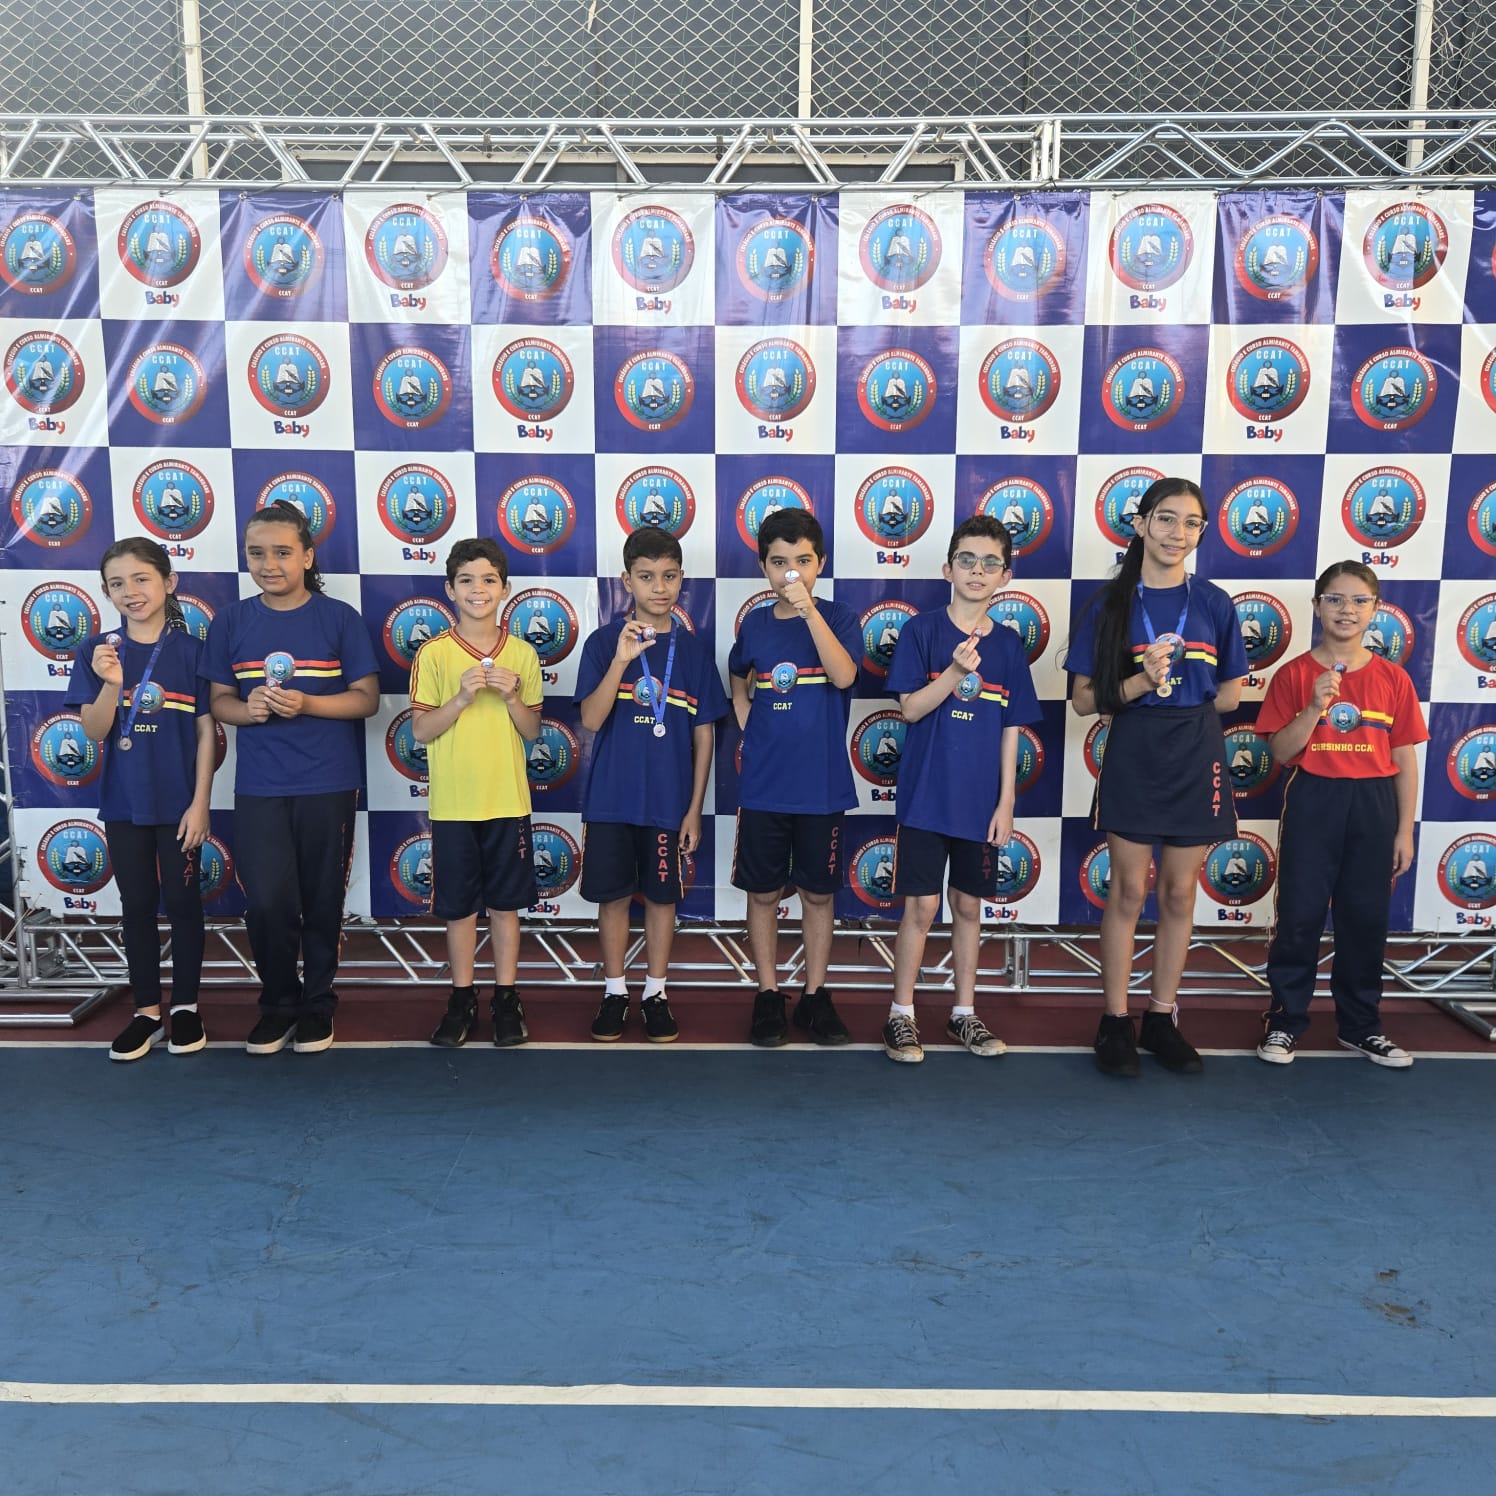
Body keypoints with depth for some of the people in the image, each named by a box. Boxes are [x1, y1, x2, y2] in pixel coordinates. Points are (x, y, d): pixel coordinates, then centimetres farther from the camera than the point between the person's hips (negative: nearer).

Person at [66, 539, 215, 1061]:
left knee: (182, 903, 8)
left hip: (179, 803, -2)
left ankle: (186, 1007, 22)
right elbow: (94, 732, -5)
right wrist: (111, 683, -23)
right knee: (137, 906, 11)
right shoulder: (98, 652, -1)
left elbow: (206, 731, -4)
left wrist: (200, 803, -8)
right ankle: (147, 1010, 22)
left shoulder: (191, 650, -5)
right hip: (124, 804, 2)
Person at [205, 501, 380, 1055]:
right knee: (267, 902, -2)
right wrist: (247, 709, -14)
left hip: (329, 785, -1)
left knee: (322, 900, 8)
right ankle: (279, 1002, 21)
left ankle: (318, 1001, 27)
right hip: (258, 787, 1)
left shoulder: (340, 618, -3)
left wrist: (307, 704, -19)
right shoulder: (230, 623, 4)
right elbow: (219, 699, 8)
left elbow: (367, 698, -3)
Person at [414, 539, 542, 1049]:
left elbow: (532, 732, 5)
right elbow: (420, 731, -5)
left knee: (505, 904, 9)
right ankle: (462, 997, 23)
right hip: (453, 803, -1)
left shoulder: (522, 654, 2)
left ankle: (506, 997, 22)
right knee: (459, 907, 9)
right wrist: (462, 696, -19)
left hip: (508, 801, 1)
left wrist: (511, 697, -13)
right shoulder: (433, 653, -3)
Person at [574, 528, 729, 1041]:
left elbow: (703, 735, 2)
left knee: (662, 896, 10)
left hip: (669, 801, 1)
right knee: (612, 895, 9)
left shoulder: (693, 650, -1)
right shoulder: (604, 641, -5)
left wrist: (694, 808, 0)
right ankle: (615, 991, 26)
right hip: (610, 799, -1)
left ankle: (656, 993, 25)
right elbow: (591, 720, -15)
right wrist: (621, 660, -29)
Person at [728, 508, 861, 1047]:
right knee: (763, 892, 8)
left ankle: (815, 995, 23)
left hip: (821, 785, -2)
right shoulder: (753, 624, 4)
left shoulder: (838, 618, -3)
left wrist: (808, 609, -28)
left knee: (818, 892, 9)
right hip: (763, 784, 2)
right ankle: (767, 995, 22)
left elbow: (843, 676, -22)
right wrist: (750, 726, 5)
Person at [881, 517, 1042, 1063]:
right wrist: (956, 672, -24)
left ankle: (965, 1013, 26)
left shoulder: (1007, 644, 4)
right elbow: (910, 709, -9)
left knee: (968, 906, 12)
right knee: (922, 906, 0)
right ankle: (901, 1015, 15)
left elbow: (1010, 729, 6)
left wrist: (1006, 801, 2)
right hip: (926, 794, -3)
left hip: (979, 801, 3)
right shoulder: (922, 630, -4)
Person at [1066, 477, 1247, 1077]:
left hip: (1196, 760, 2)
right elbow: (1084, 699, -5)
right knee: (1128, 893, 3)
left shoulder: (1214, 604, 3)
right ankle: (1115, 1022, 14)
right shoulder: (1110, 604, -2)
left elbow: (1228, 696, 9)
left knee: (1178, 896, 9)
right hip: (1132, 759, -2)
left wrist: (1180, 698, -4)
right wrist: (1141, 682, -19)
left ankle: (1161, 1019, 22)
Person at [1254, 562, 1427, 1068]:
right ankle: (1285, 1021, 13)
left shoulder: (1393, 678, 3)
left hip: (1372, 805, 2)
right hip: (1312, 802, -2)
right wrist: (1316, 707, -20)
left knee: (1366, 917, 9)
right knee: (1300, 915, 1)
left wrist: (1404, 830, 2)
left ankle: (1360, 1025, 23)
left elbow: (1405, 759, 5)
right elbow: (1281, 751, -5)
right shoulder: (1295, 675, -2)